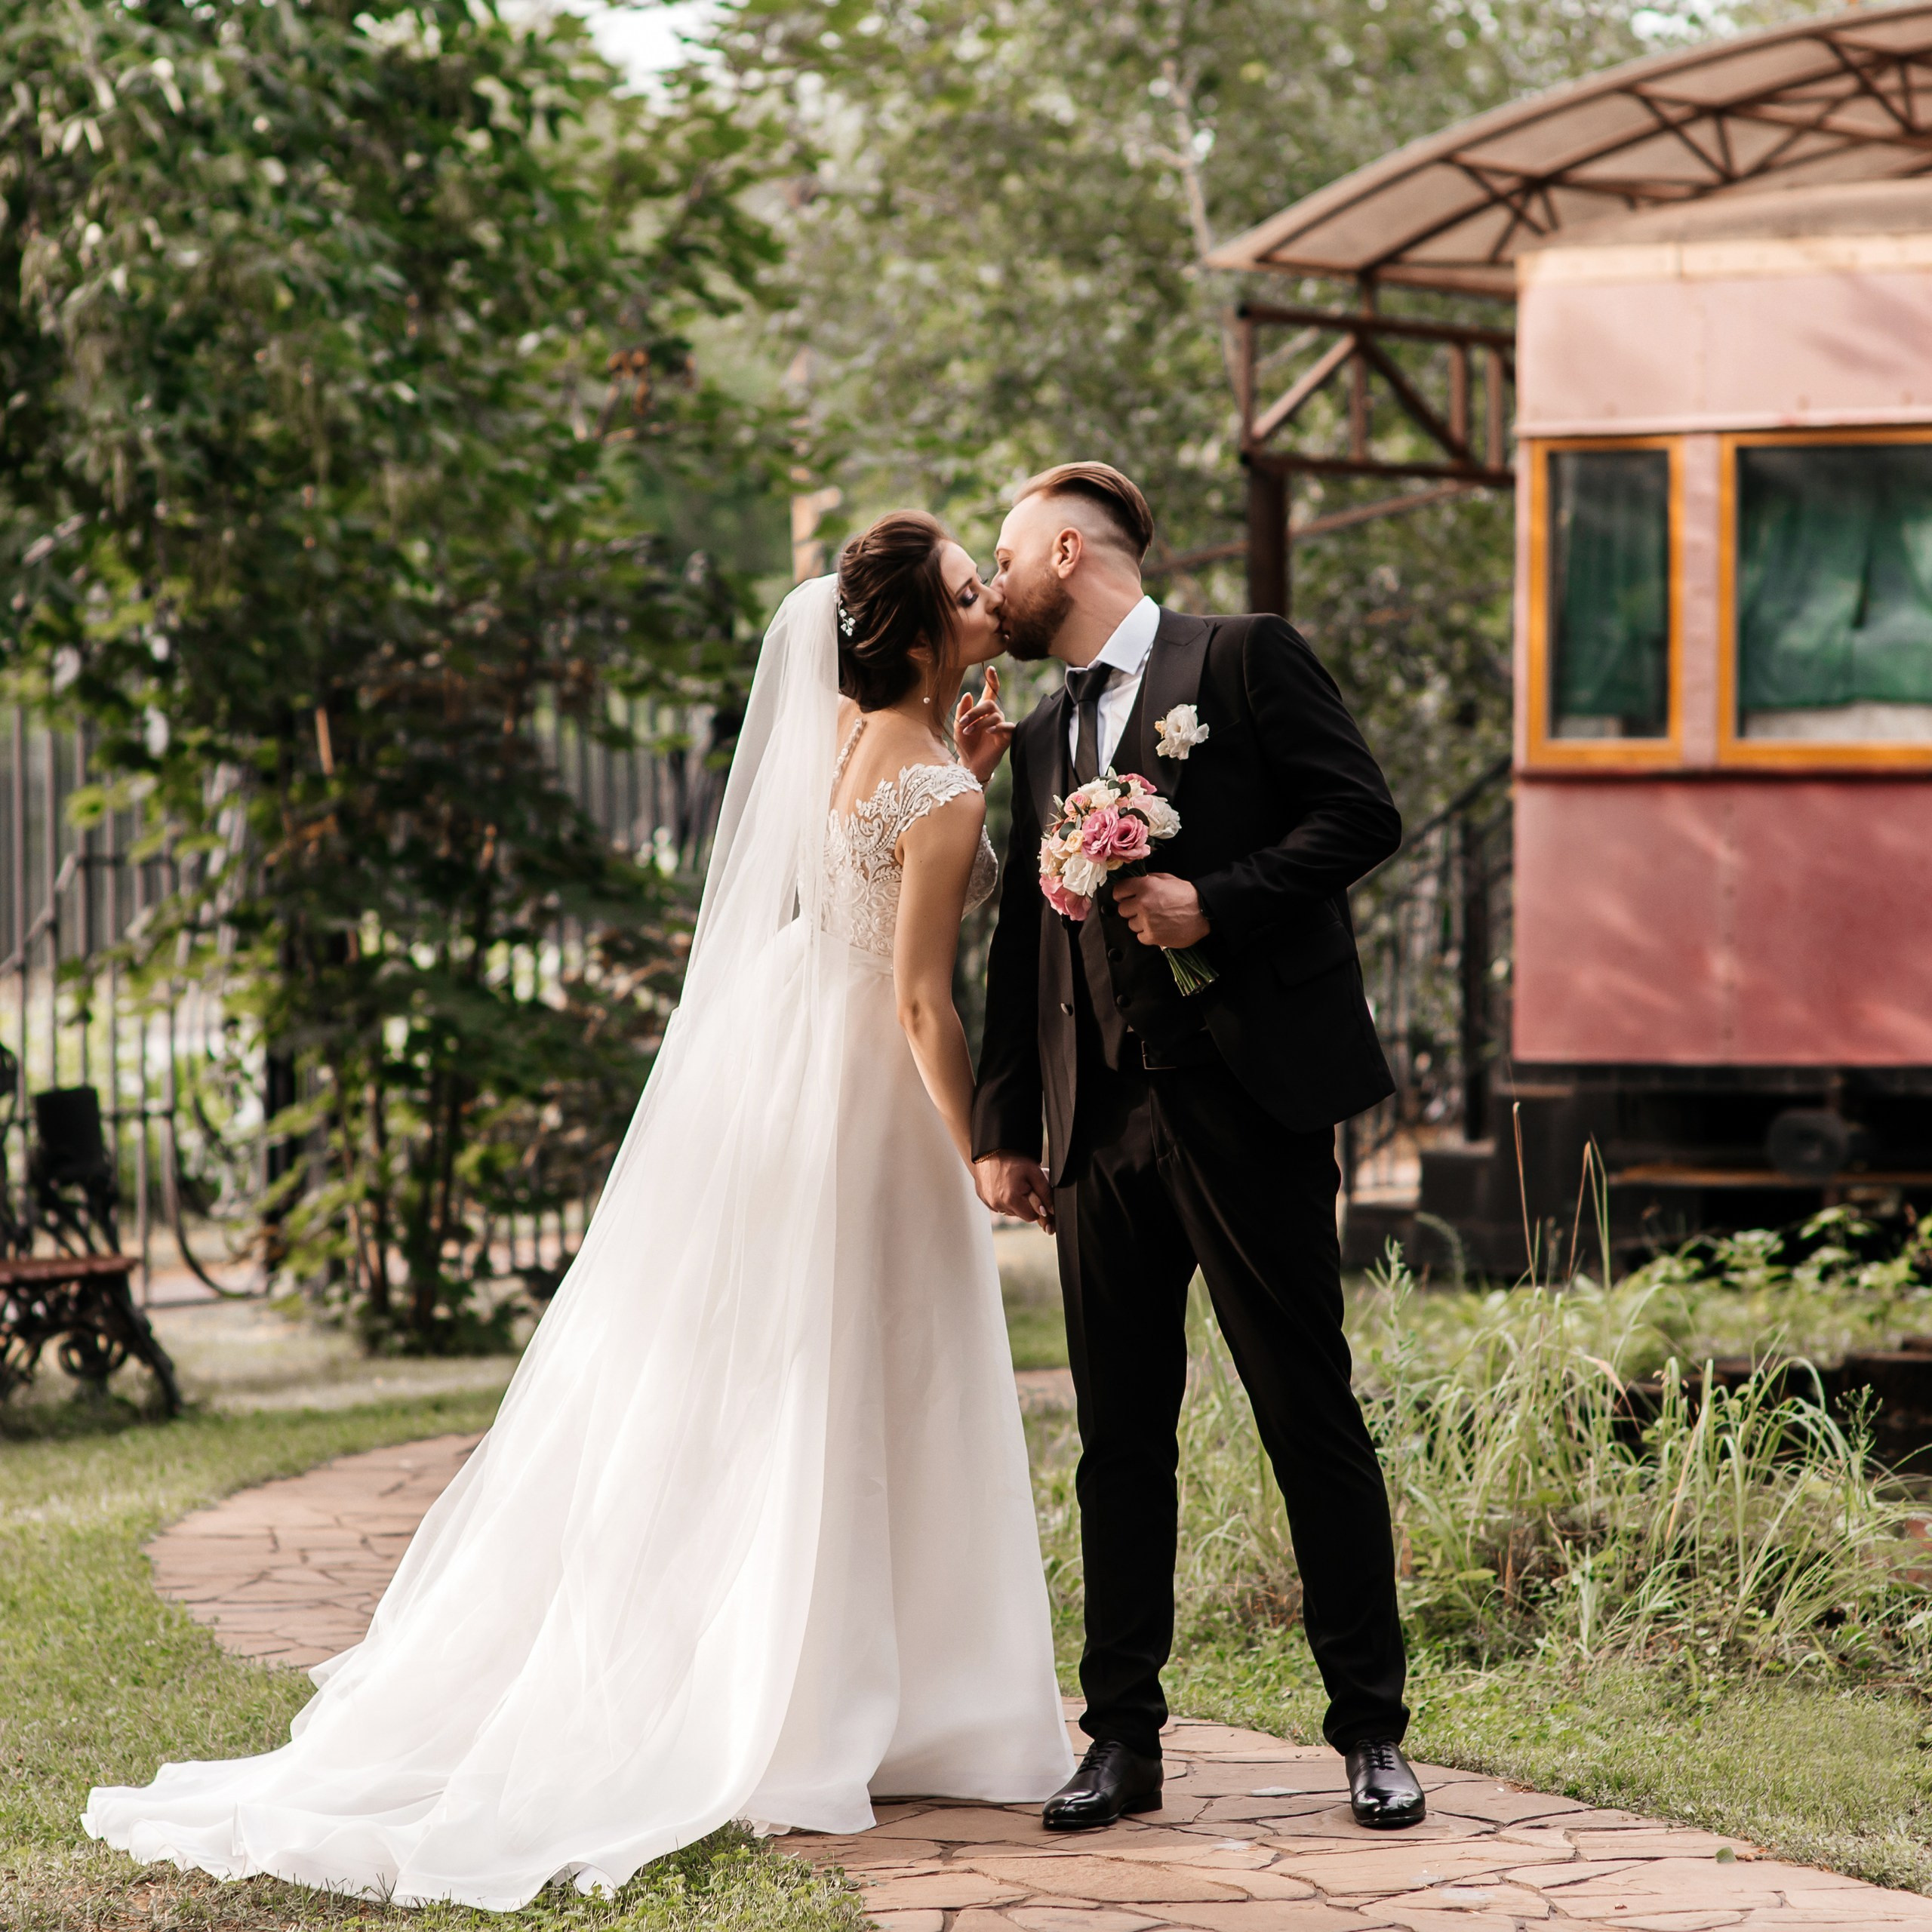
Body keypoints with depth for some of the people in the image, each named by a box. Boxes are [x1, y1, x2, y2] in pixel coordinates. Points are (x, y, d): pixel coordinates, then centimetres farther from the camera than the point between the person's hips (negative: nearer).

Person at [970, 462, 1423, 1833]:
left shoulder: (1244, 660, 2)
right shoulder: (1046, 738, 19)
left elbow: (1362, 815, -6)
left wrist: (1215, 899, -16)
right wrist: (1006, 1126, 14)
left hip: (1250, 1099, -6)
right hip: (1108, 1125, 6)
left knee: (1311, 1414, -2)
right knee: (1122, 1436, 6)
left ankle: (1372, 1731, 5)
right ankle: (1123, 1739, 11)